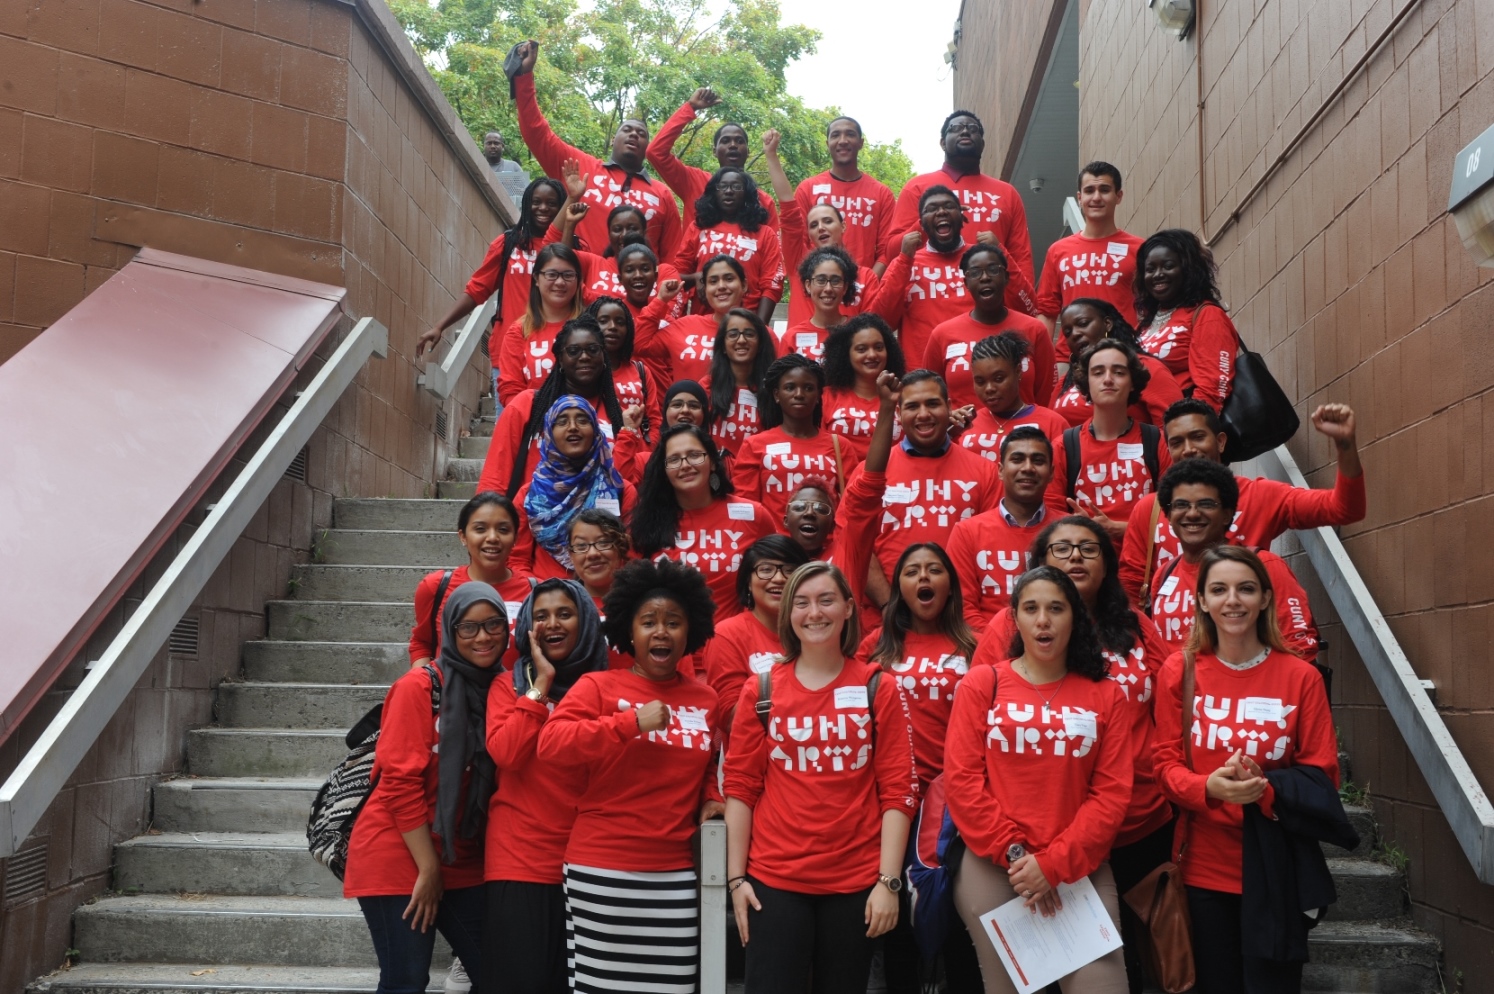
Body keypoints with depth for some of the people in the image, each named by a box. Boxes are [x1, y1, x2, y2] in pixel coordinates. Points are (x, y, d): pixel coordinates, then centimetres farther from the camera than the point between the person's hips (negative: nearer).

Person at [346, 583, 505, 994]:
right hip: (398, 857, -6)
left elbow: (492, 782, 10)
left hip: (459, 862, 6)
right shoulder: (419, 687, -11)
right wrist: (428, 866, -13)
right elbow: (400, 782, -14)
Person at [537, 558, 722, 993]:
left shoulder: (705, 699, 11)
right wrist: (631, 722, -25)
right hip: (603, 870, -3)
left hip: (676, 873, 4)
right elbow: (550, 743, -18)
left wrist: (710, 798, 5)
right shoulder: (598, 686, -3)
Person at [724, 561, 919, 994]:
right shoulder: (760, 692, 2)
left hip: (856, 881, 0)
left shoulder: (879, 690, 1)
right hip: (774, 879, 0)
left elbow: (898, 790, -2)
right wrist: (735, 876, -1)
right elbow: (740, 787, 3)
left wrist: (889, 880, -7)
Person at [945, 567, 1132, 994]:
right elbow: (961, 780, -3)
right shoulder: (981, 684, 4)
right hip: (992, 870, 0)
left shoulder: (1105, 695, 7)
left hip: (1079, 870, 1)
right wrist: (1012, 853, -9)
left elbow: (1112, 792, -1)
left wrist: (1054, 863, -10)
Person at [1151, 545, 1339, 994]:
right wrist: (1209, 787, -23)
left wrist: (1264, 789, -23)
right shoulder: (1179, 671, -2)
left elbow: (1322, 773, -4)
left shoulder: (1300, 676, -6)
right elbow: (1166, 763, -2)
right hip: (1205, 866, 1)